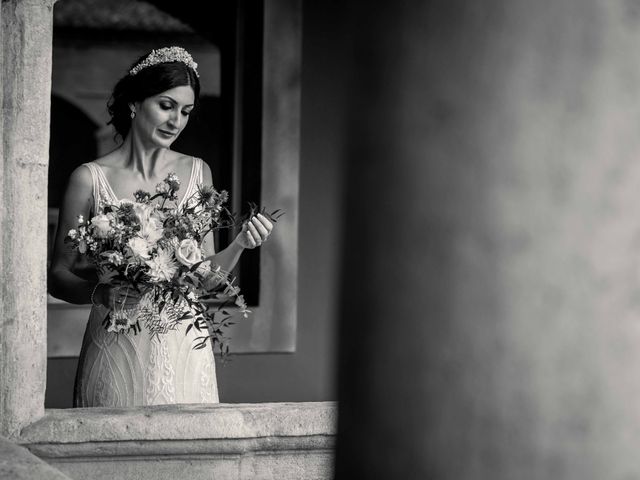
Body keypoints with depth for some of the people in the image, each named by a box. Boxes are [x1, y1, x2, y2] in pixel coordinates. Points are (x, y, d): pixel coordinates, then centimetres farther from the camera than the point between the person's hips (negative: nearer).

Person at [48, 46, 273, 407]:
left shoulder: (197, 173, 7)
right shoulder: (91, 178, -3)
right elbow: (59, 275, -1)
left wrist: (240, 246, -8)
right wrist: (100, 292, -19)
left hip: (185, 347, 3)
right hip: (117, 347, -3)